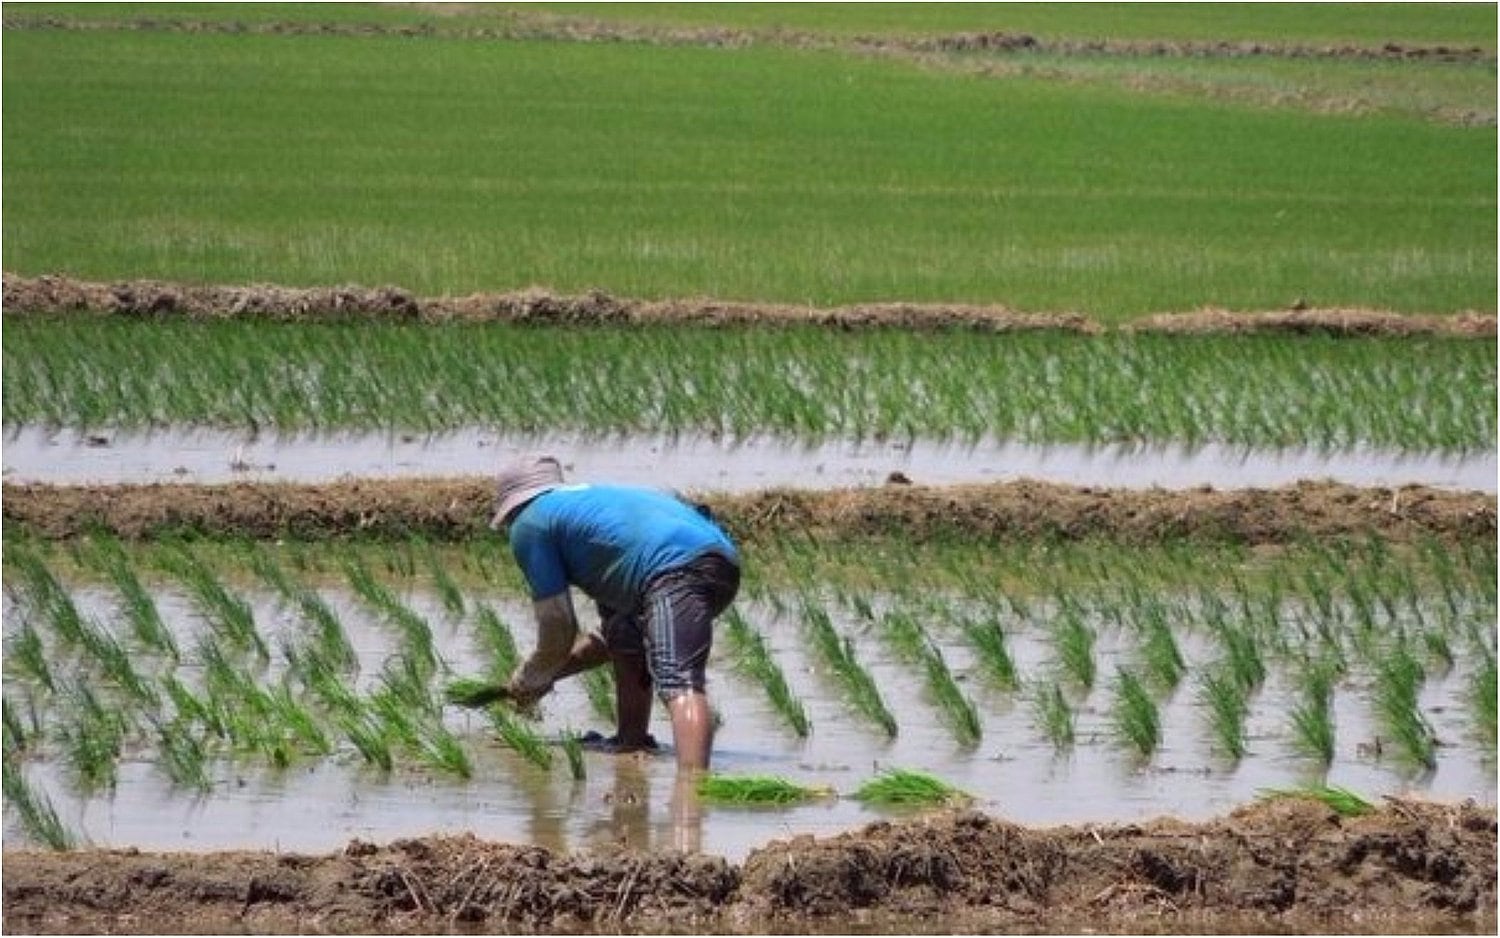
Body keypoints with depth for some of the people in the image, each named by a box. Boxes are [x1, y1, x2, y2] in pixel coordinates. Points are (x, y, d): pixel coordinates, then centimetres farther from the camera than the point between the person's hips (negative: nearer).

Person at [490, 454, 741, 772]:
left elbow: (560, 631, 12)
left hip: (676, 569, -9)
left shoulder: (529, 524, 15)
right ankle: (632, 744, 33)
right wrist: (548, 672, 44)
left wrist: (530, 677, 30)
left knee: (678, 683, -25)